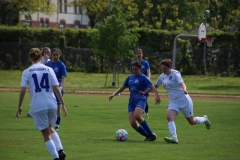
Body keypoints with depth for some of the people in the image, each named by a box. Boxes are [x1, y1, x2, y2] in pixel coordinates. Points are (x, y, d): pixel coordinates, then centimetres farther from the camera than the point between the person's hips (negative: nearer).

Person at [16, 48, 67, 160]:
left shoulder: (27, 72, 1)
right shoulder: (49, 70, 5)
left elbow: (22, 91, -6)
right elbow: (56, 88, 0)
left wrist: (19, 107, 3)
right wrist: (63, 104, 5)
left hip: (38, 106, -3)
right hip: (52, 104, 3)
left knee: (46, 134, 8)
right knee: (50, 128, 25)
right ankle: (60, 150, 8)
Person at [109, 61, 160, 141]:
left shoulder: (143, 78, -1)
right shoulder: (130, 77, 16)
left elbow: (152, 87, -11)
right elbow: (122, 88, 22)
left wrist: (157, 96, -29)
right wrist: (113, 94, 7)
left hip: (141, 100, -6)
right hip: (132, 101, 6)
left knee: (137, 115, -34)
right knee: (133, 123, -9)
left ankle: (151, 134, -21)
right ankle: (148, 136, 8)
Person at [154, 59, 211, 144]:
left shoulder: (175, 74, -17)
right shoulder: (162, 76, 3)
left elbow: (182, 83, -33)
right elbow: (155, 86, 19)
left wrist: (184, 89, -54)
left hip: (184, 100, -6)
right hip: (173, 102, 6)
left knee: (192, 122, 6)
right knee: (169, 117, -22)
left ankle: (205, 119, 38)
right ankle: (174, 137, -29)